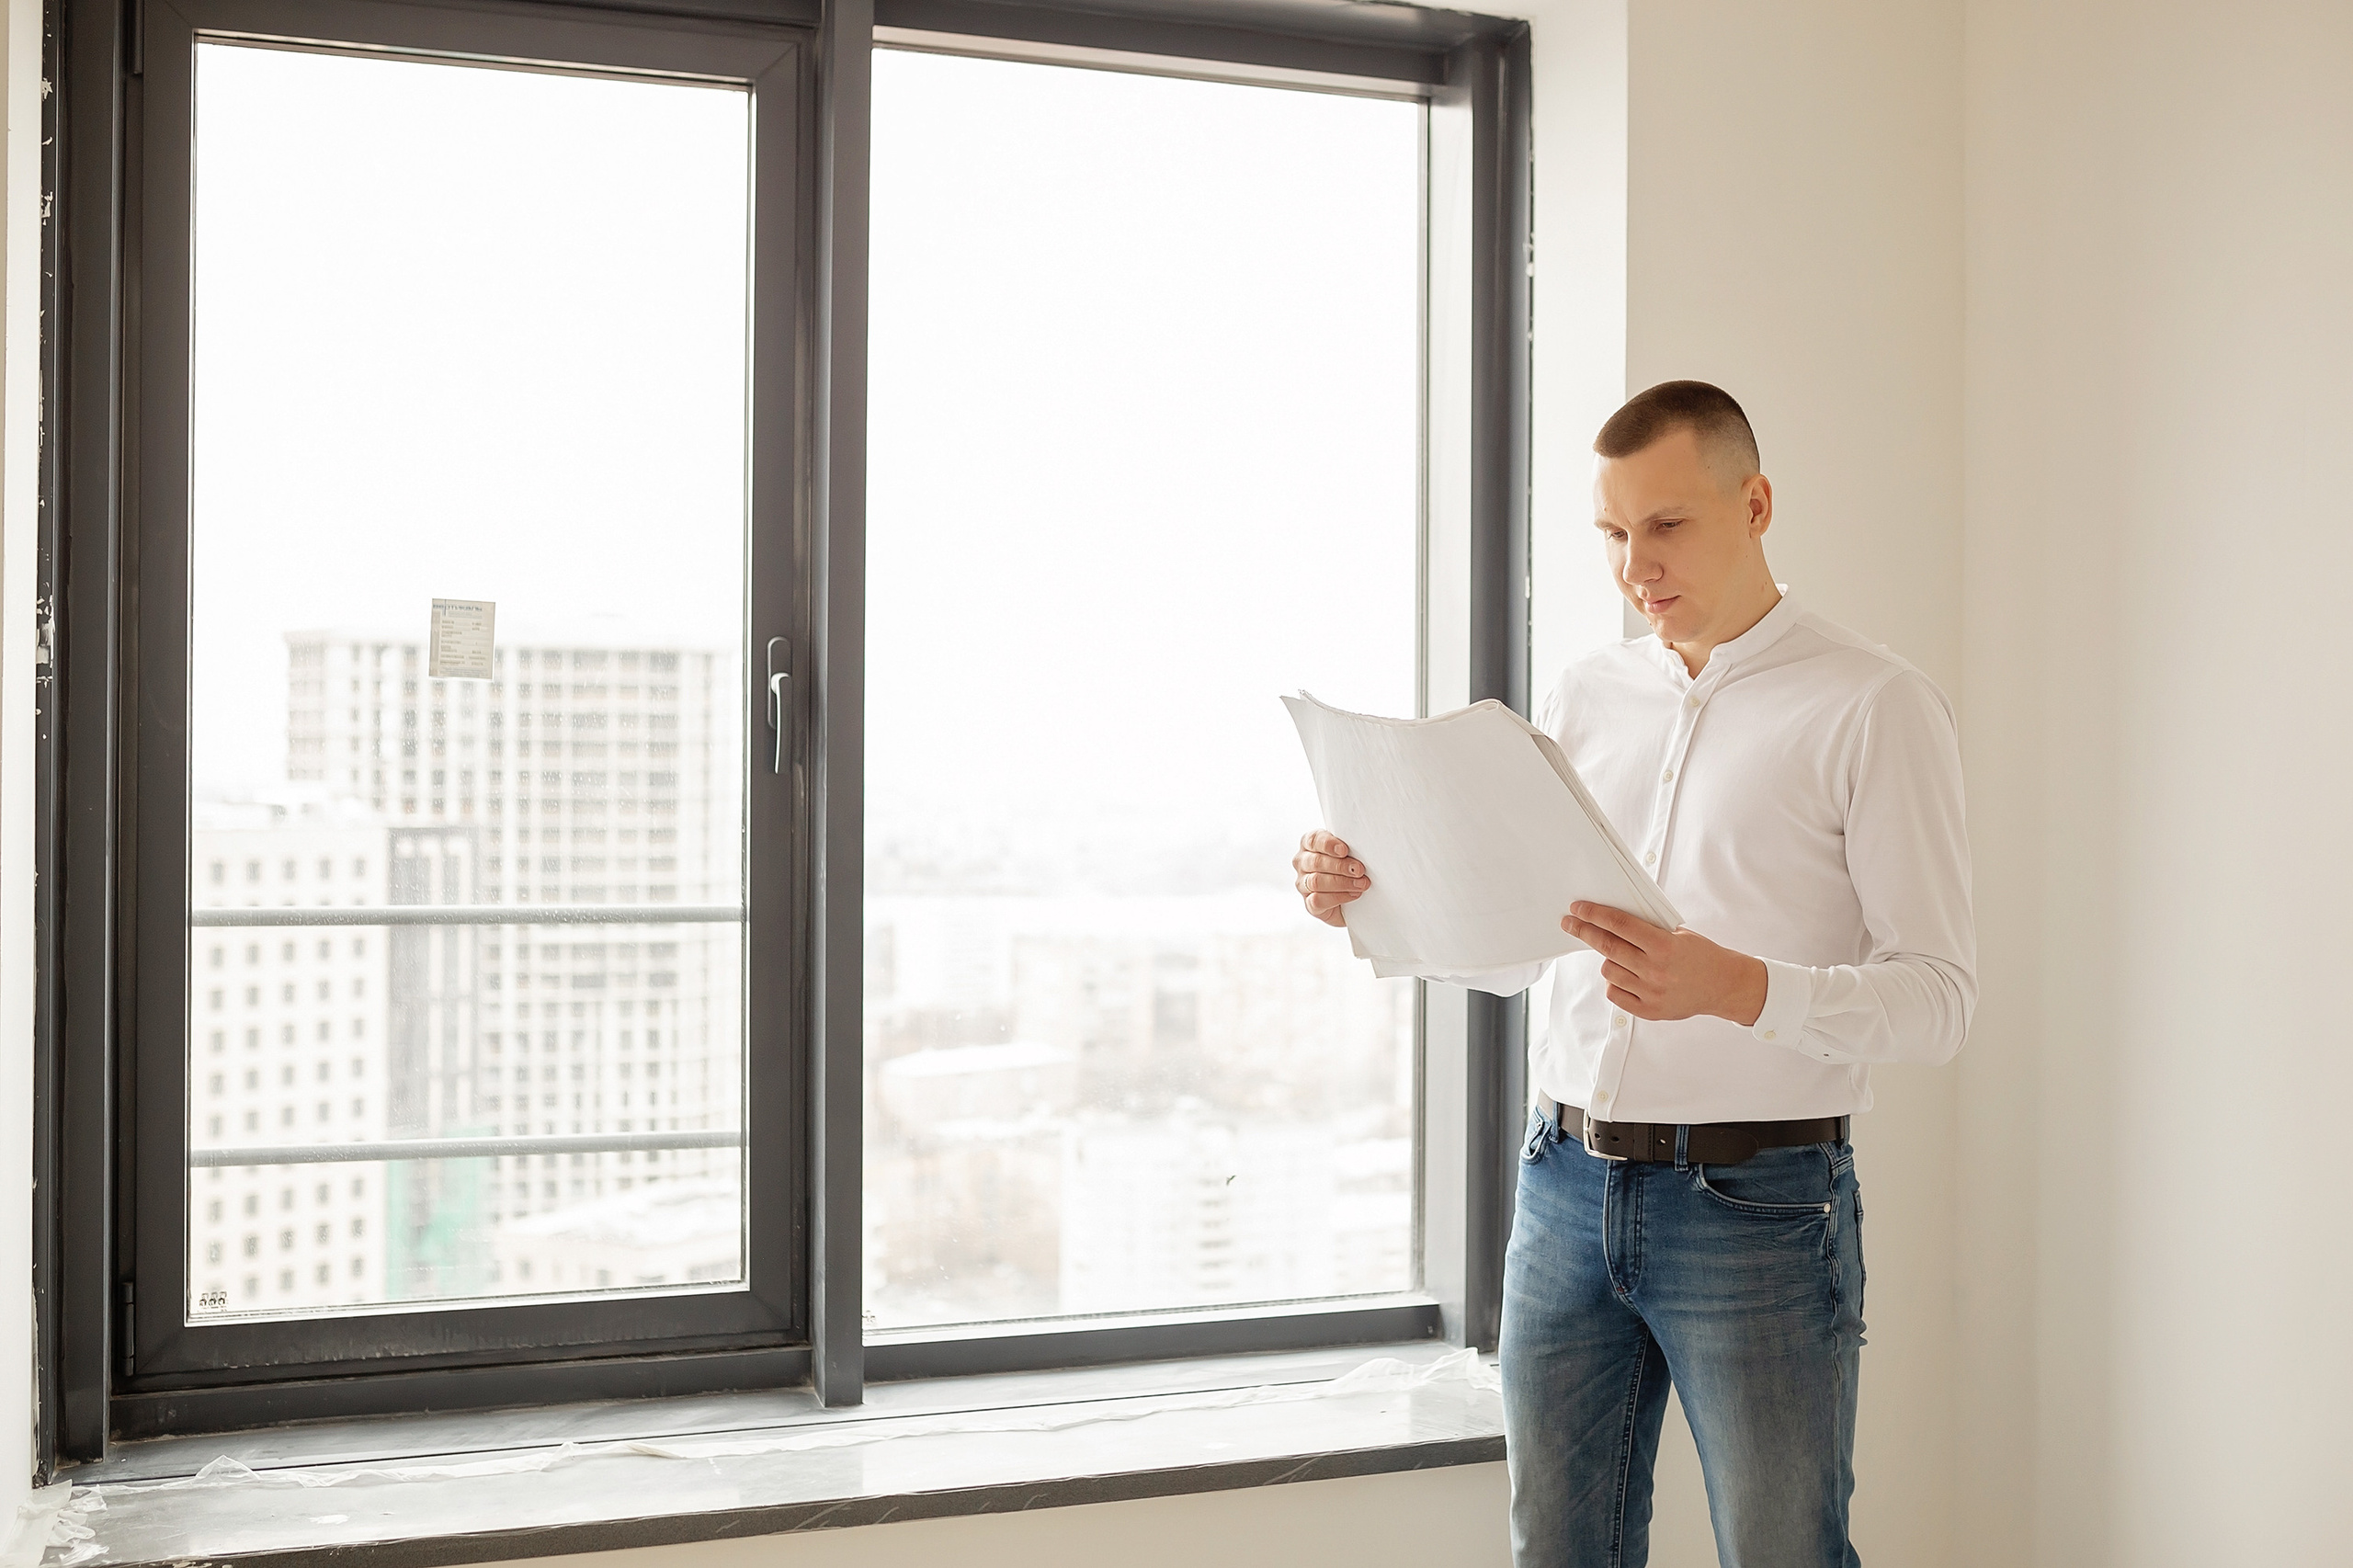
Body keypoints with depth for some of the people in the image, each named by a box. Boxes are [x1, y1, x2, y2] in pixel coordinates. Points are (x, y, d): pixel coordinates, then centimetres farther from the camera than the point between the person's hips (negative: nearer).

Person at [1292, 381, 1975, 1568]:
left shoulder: (1876, 707, -5)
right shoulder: (1585, 699, 11)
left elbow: (1937, 997, -11)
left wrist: (1736, 987, -28)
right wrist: (1371, 896, -3)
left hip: (1758, 1202, -5)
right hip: (1569, 1186, 5)